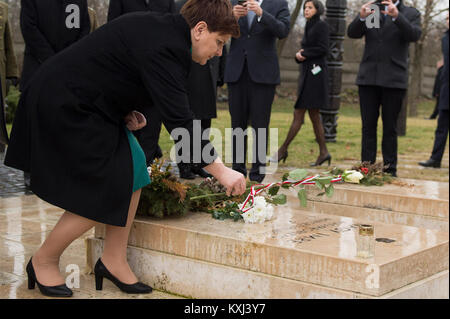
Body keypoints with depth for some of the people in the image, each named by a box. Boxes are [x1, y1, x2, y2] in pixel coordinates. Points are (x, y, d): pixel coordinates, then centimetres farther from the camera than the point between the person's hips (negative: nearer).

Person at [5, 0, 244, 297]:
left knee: (132, 171, 5)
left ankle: (114, 261, 15)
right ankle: (43, 261, 14)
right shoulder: (166, 48, -25)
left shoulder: (159, 28, 6)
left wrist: (127, 111, 1)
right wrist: (221, 171, -24)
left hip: (87, 103, 10)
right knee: (101, 195, -6)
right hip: (63, 107, -10)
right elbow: (179, 121, -29)